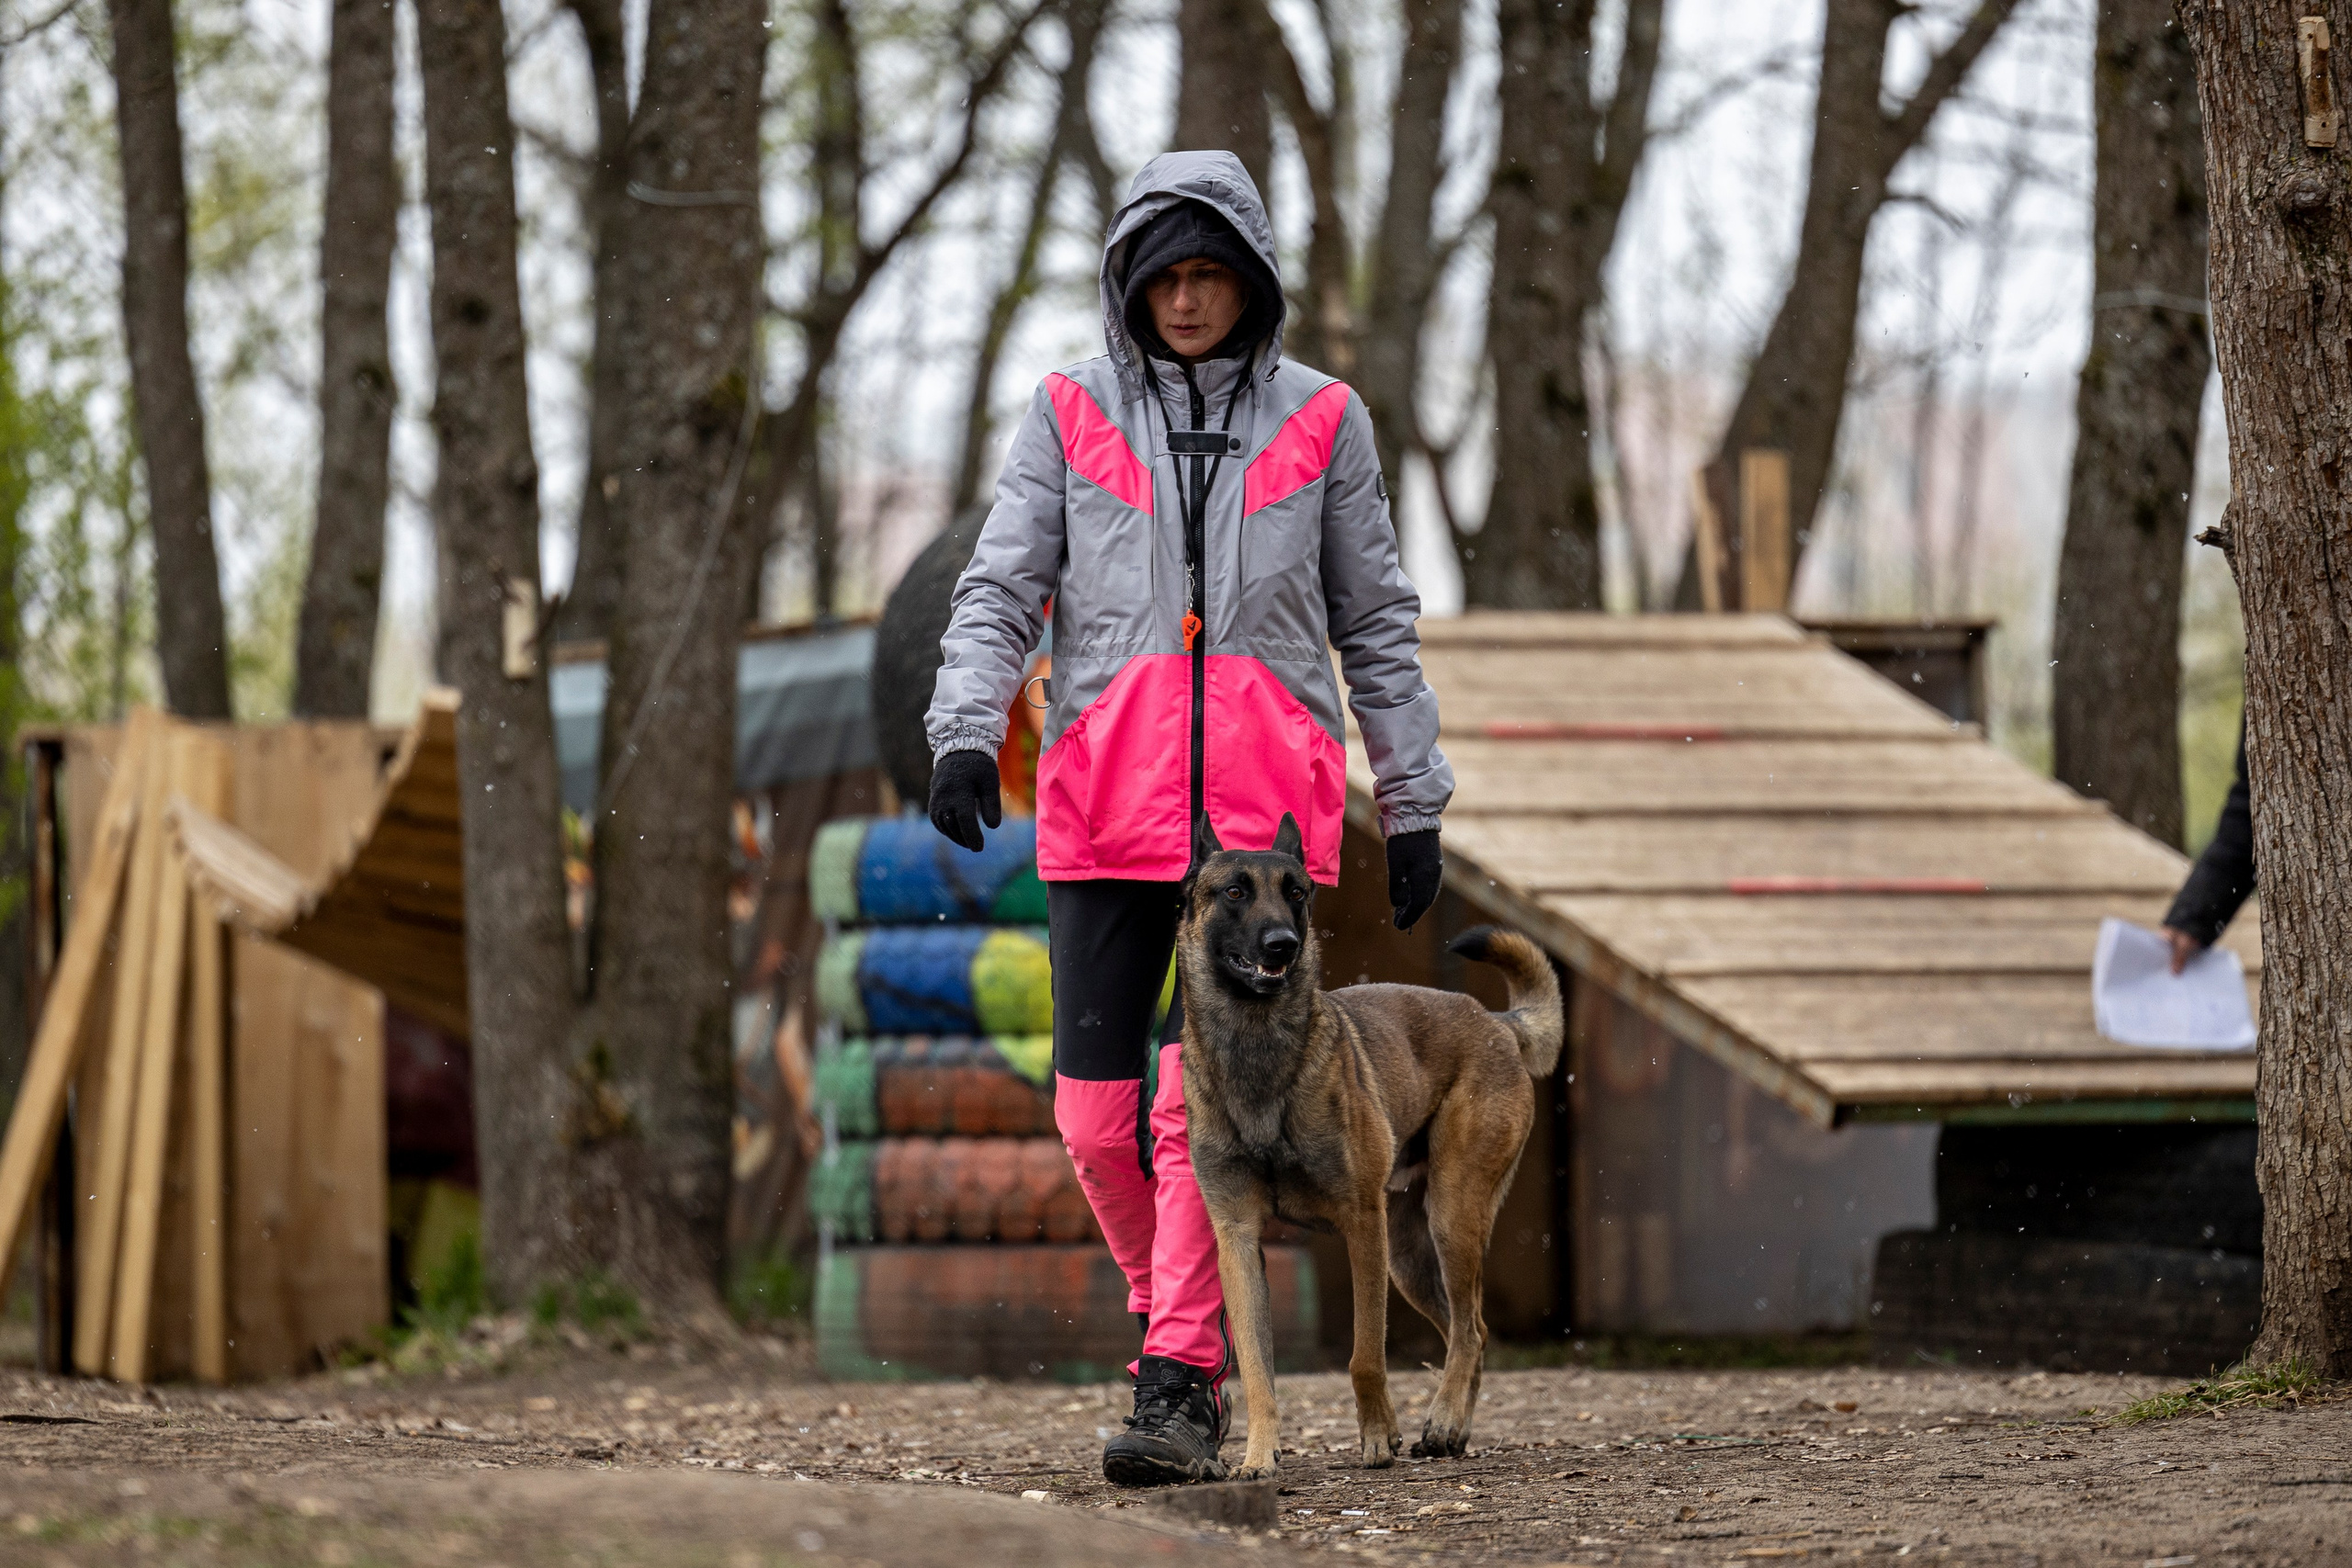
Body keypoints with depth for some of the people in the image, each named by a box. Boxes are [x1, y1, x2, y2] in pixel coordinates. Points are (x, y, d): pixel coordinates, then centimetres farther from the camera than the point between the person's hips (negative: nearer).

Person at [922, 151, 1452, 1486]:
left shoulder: (1319, 422, 9)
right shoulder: (1073, 413, 9)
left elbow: (1376, 624, 14)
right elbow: (1002, 589, 4)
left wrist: (1416, 802, 12)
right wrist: (966, 731, -13)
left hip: (1266, 809, -1)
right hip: (1107, 802, 1)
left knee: (1205, 1100, -13)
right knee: (1095, 1109, -1)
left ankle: (1180, 1389, -10)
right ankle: (1188, 1321, 24)